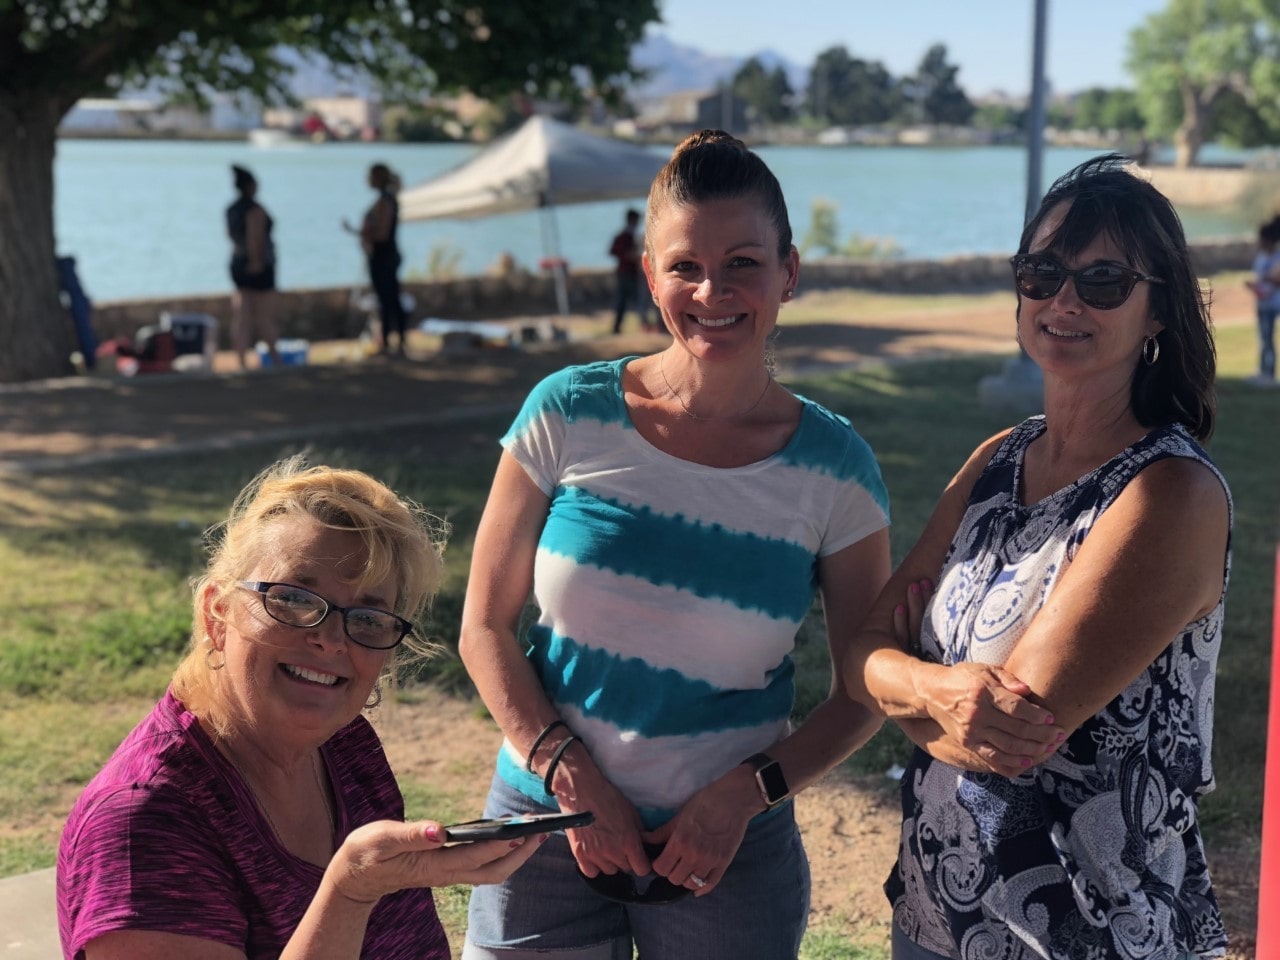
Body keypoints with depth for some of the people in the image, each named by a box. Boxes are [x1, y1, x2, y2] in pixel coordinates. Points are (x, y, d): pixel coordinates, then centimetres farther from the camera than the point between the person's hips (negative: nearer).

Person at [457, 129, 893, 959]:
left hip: (727, 851, 0)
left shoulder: (834, 469, -7)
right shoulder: (570, 416, -7)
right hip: (547, 825, 1)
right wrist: (573, 781, -11)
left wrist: (747, 792, -12)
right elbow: (486, 627, -2)